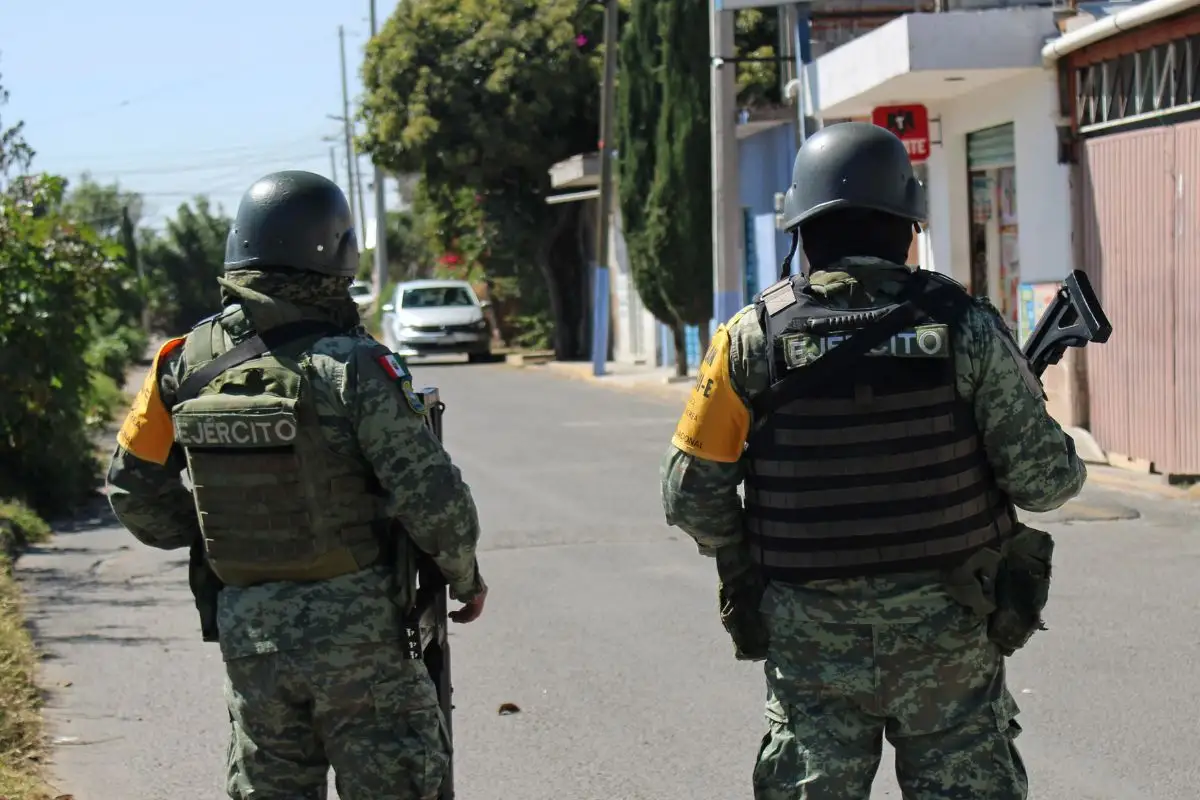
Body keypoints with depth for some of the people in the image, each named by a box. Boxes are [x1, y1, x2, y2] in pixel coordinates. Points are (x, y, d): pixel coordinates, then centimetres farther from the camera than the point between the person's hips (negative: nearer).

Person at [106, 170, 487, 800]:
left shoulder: (187, 365, -2)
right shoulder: (354, 368, -17)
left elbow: (133, 487, 7)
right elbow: (432, 498, -17)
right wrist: (465, 576, 1)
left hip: (247, 634, 5)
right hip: (355, 630, -4)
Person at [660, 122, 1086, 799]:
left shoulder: (754, 338, -7)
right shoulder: (965, 327, -8)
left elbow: (692, 496, -5)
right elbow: (1046, 481, -9)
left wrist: (743, 565, 14)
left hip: (810, 641, 0)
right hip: (946, 636, 0)